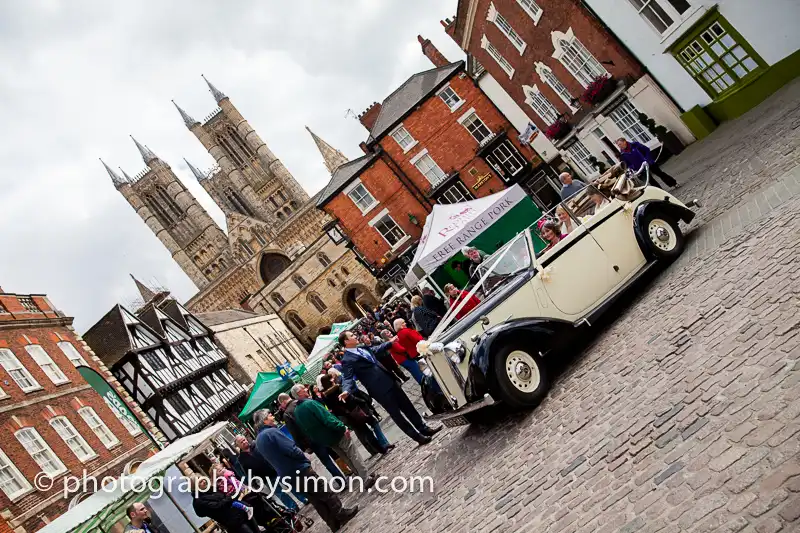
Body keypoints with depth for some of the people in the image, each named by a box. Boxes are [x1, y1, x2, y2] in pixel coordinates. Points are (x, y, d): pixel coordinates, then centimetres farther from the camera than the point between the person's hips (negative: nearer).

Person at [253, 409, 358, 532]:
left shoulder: (258, 441, 8)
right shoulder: (272, 432, -21)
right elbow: (292, 450, -25)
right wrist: (305, 460, -6)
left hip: (286, 474, 9)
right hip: (299, 470, -9)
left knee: (315, 499, 15)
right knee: (325, 491, 8)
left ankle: (334, 523, 20)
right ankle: (342, 514, 18)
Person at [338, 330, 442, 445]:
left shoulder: (362, 348, 11)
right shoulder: (347, 360, -13)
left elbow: (375, 350, 31)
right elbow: (348, 378, -20)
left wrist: (389, 342, 43)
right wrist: (346, 391, -42)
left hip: (389, 381, 8)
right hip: (380, 390, -8)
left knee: (408, 406, 14)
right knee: (396, 414, 3)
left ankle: (424, 428, 27)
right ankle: (418, 437, 13)